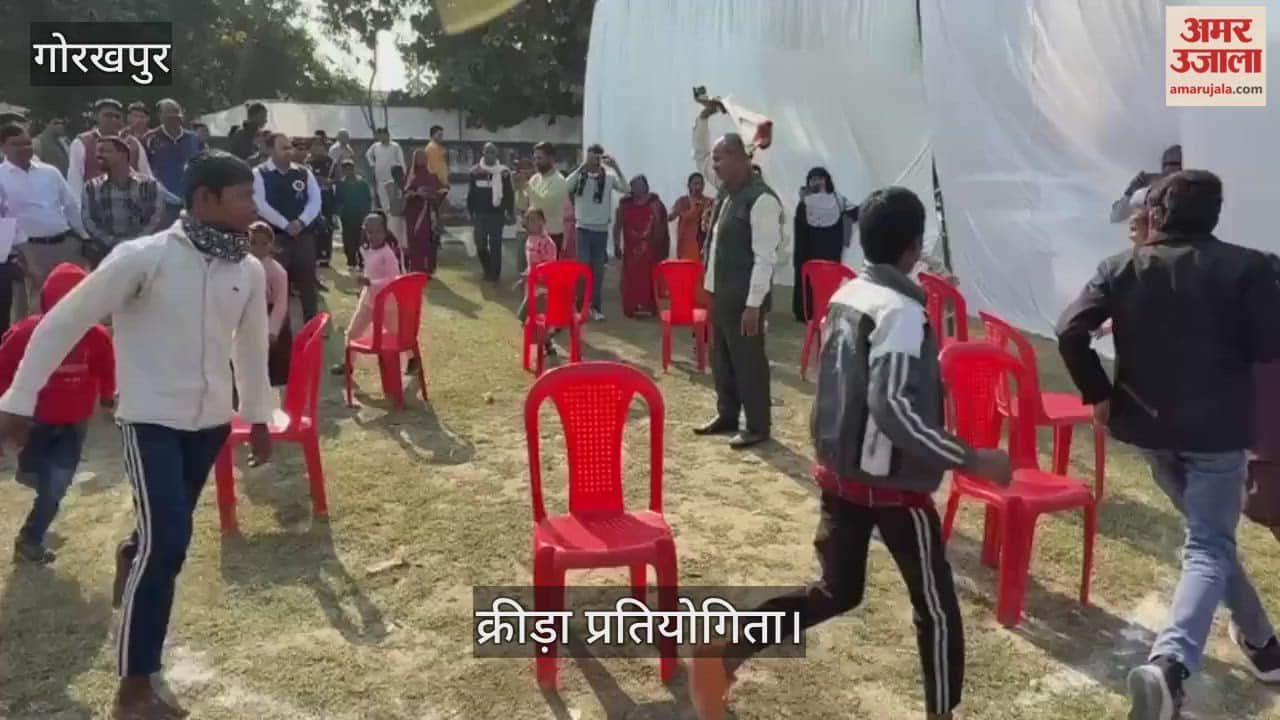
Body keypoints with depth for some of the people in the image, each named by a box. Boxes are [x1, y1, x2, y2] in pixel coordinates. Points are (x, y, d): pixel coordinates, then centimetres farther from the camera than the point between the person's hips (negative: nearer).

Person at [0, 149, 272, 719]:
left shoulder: (249, 271, -2)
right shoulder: (144, 258, -17)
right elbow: (63, 322, -10)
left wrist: (258, 414, 21)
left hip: (210, 420, 5)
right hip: (152, 417, -5)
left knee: (166, 536, 17)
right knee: (165, 542, -13)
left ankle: (135, 558, 56)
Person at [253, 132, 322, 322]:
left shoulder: (304, 172, 9)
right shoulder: (259, 174, 0)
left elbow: (315, 200, 4)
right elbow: (260, 204, -9)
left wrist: (301, 222, -11)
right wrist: (285, 224, -14)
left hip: (304, 235, 3)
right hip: (275, 237, -3)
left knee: (308, 283, 7)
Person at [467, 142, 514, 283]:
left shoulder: (504, 172, -3)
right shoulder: (475, 171, 3)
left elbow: (509, 194, 1)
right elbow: (471, 194, 9)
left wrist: (510, 212, -4)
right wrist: (470, 212, 7)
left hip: (497, 214, -3)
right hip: (479, 214, 3)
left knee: (495, 246, -1)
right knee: (480, 245, 8)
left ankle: (495, 274, 7)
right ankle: (488, 271, 29)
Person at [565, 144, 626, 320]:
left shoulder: (609, 176, -3)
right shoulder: (580, 176, -5)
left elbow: (625, 189, -15)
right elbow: (565, 186, -21)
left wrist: (616, 167, -23)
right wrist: (582, 168, -25)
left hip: (602, 229, 1)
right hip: (583, 228, -1)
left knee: (598, 270, 8)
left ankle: (596, 307, 17)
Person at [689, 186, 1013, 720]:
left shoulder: (845, 296, 5)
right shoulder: (902, 311, -20)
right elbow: (892, 408, -31)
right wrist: (969, 460, -27)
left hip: (836, 469, 8)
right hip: (891, 483, -8)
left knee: (837, 592, 19)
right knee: (937, 605, 10)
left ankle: (725, 652, 10)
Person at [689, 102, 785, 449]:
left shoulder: (762, 199, -19)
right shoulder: (726, 188, 8)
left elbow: (765, 257, -21)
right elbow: (700, 156, 24)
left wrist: (754, 304, -22)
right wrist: (703, 118, 10)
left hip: (743, 297, -9)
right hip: (720, 291, 9)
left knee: (748, 360, 1)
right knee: (721, 357, 18)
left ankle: (758, 427, 13)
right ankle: (726, 416, 32)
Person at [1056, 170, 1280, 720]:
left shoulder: (1120, 269, 0)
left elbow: (1070, 332, -10)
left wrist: (1097, 394, -1)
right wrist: (1226, 350, 13)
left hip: (1150, 426, 3)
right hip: (1217, 428, -3)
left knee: (1209, 535, 23)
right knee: (1209, 548, -3)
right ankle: (1170, 664, -25)